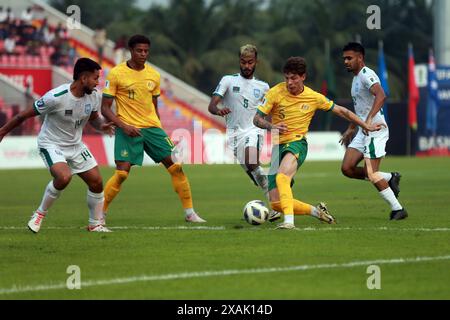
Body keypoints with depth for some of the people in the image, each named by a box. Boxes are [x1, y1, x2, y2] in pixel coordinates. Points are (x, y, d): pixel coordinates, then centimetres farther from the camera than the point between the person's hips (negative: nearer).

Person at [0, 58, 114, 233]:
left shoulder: (93, 96, -8)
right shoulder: (56, 97, -28)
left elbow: (93, 117, 14)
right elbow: (25, 115, -17)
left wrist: (102, 126, -10)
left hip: (76, 145, 6)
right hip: (51, 145, -6)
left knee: (96, 182, 0)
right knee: (64, 177, -31)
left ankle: (96, 224, 20)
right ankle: (40, 214, -8)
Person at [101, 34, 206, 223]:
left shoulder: (154, 75, 9)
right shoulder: (116, 74, -6)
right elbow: (105, 108, -5)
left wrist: (159, 130, 14)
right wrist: (123, 126, -18)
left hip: (152, 127, 5)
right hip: (128, 129, -4)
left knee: (176, 166, -3)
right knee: (122, 173, -15)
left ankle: (190, 213, 6)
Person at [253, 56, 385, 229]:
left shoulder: (314, 97, -1)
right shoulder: (275, 93, -3)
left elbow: (340, 111, 12)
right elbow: (257, 119, -2)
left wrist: (366, 126, 16)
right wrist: (271, 126, -24)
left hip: (297, 144, -3)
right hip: (277, 146, 3)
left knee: (282, 177, -36)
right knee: (276, 203, -3)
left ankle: (289, 221, -42)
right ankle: (316, 211, 18)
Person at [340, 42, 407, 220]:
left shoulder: (366, 75, -13)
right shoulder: (356, 78, 19)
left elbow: (380, 96, -31)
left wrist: (369, 119, -40)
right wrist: (350, 129, 31)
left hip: (375, 130, -10)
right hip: (362, 132, 10)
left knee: (371, 174, -11)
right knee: (347, 168, -1)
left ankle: (397, 209, 0)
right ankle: (389, 178, 12)